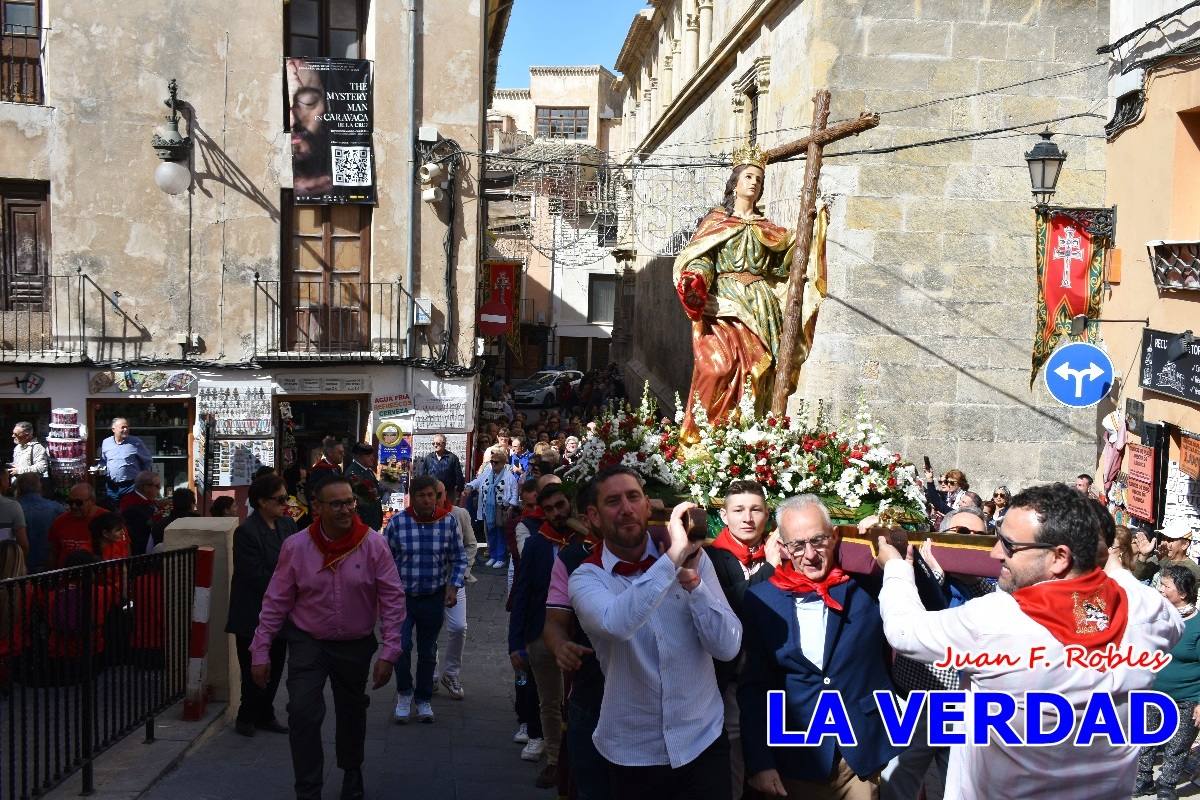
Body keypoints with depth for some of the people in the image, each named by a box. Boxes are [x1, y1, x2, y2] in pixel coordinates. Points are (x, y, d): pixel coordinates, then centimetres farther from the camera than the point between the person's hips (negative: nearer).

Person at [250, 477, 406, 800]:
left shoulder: (374, 545, -16)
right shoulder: (295, 546, -14)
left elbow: (392, 599, -13)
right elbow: (276, 602, -8)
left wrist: (389, 652, -17)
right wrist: (260, 651, -8)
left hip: (356, 644, 1)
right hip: (307, 642, -1)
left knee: (352, 714, 19)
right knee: (303, 715, -14)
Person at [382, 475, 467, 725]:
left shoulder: (449, 522, -5)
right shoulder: (396, 522, -9)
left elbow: (459, 558, 4)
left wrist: (453, 586, -7)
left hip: (434, 598, 2)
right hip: (402, 596, -1)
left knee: (428, 651, 13)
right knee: (401, 646, -12)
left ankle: (424, 699, 30)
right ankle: (404, 694, 13)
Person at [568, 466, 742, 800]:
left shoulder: (693, 558, -2)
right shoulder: (586, 578, -8)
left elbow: (728, 646, -10)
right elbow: (617, 623, -31)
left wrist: (691, 579, -20)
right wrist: (673, 556, -30)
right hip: (632, 754, -1)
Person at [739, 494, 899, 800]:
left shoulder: (867, 586, -2)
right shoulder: (761, 599, -2)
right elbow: (752, 687, 0)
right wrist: (759, 762, -6)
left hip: (864, 754, 0)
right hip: (794, 761, 0)